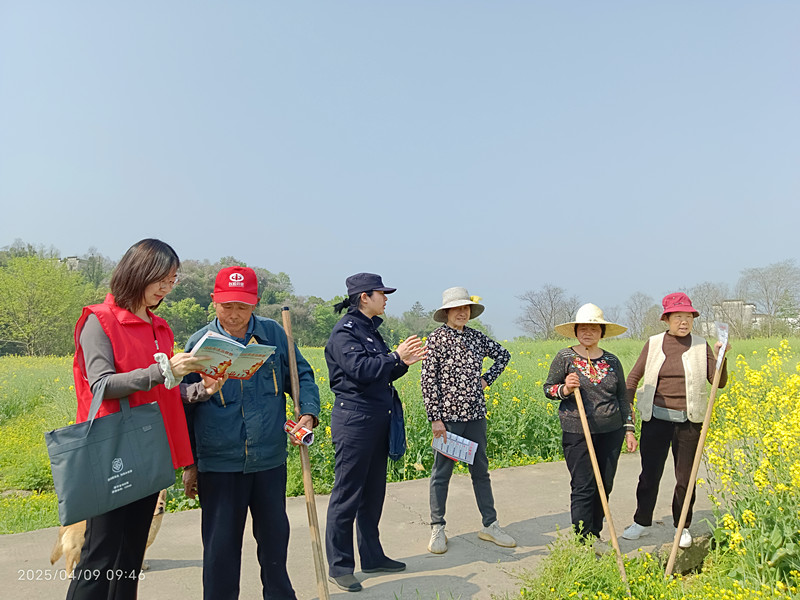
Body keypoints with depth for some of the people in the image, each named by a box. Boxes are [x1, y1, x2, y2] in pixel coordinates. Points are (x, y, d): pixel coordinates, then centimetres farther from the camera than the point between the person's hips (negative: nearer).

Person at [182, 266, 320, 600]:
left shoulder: (273, 334, -2)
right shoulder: (199, 343, -4)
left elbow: (301, 375, 9)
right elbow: (184, 408, 4)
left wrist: (308, 413, -10)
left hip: (270, 460, 2)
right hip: (218, 464, -2)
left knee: (275, 535, 18)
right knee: (220, 545, 8)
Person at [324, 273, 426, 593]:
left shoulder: (370, 330, 14)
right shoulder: (344, 331, -11)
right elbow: (361, 370, -23)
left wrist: (404, 362, 4)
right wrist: (396, 356, -16)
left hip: (377, 420, 9)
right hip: (354, 421, -9)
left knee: (373, 492, 16)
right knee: (347, 494, 0)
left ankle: (372, 556, 29)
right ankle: (339, 566, 13)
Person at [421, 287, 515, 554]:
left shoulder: (476, 337, 7)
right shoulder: (437, 338, -7)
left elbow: (503, 354, 23)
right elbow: (428, 380, -10)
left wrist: (488, 379, 8)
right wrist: (435, 418, -13)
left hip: (476, 414, 5)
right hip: (449, 415, -5)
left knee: (481, 470, 14)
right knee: (441, 473, 5)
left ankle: (490, 525, 26)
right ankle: (437, 529, 18)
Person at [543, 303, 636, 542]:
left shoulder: (612, 361, 8)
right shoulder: (565, 357, -3)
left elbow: (622, 398, 14)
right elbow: (548, 388, 2)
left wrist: (629, 430, 10)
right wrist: (564, 390, -18)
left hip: (611, 432, 4)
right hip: (577, 432, -4)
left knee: (605, 486, 10)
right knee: (583, 487, -3)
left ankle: (595, 534, 27)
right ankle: (583, 540, 7)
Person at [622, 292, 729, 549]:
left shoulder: (701, 346, 1)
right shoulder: (654, 344, 1)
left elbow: (719, 382, 0)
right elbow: (633, 377, 7)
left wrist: (721, 357, -17)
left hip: (689, 421, 0)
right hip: (656, 419, 0)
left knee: (685, 477, 10)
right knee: (650, 472, 7)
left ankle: (682, 527, 29)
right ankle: (642, 522, 25)